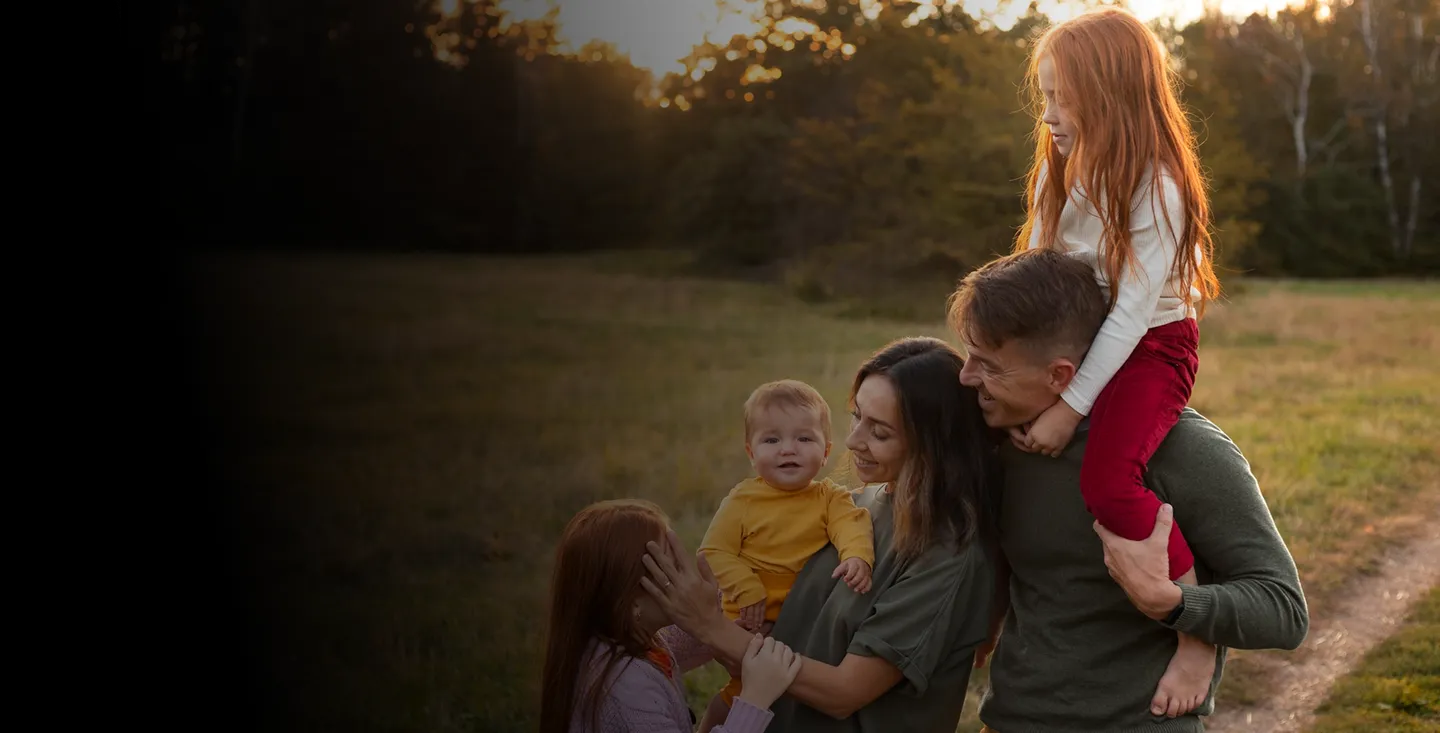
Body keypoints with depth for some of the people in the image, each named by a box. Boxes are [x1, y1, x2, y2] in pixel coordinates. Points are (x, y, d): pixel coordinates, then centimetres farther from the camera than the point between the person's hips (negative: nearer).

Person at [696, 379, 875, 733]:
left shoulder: (830, 497, -3)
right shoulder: (743, 500, -7)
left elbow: (851, 525, -21)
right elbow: (714, 552, -8)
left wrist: (858, 557, -42)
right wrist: (746, 589, -22)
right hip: (754, 621, -3)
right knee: (749, 685, -5)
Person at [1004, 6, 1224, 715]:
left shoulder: (1156, 187, -21)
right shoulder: (1060, 172, 3)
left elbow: (1131, 312, -24)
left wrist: (1070, 407, -26)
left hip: (1151, 349, -8)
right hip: (1073, 342, 9)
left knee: (1108, 480, -31)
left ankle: (1198, 632, -15)